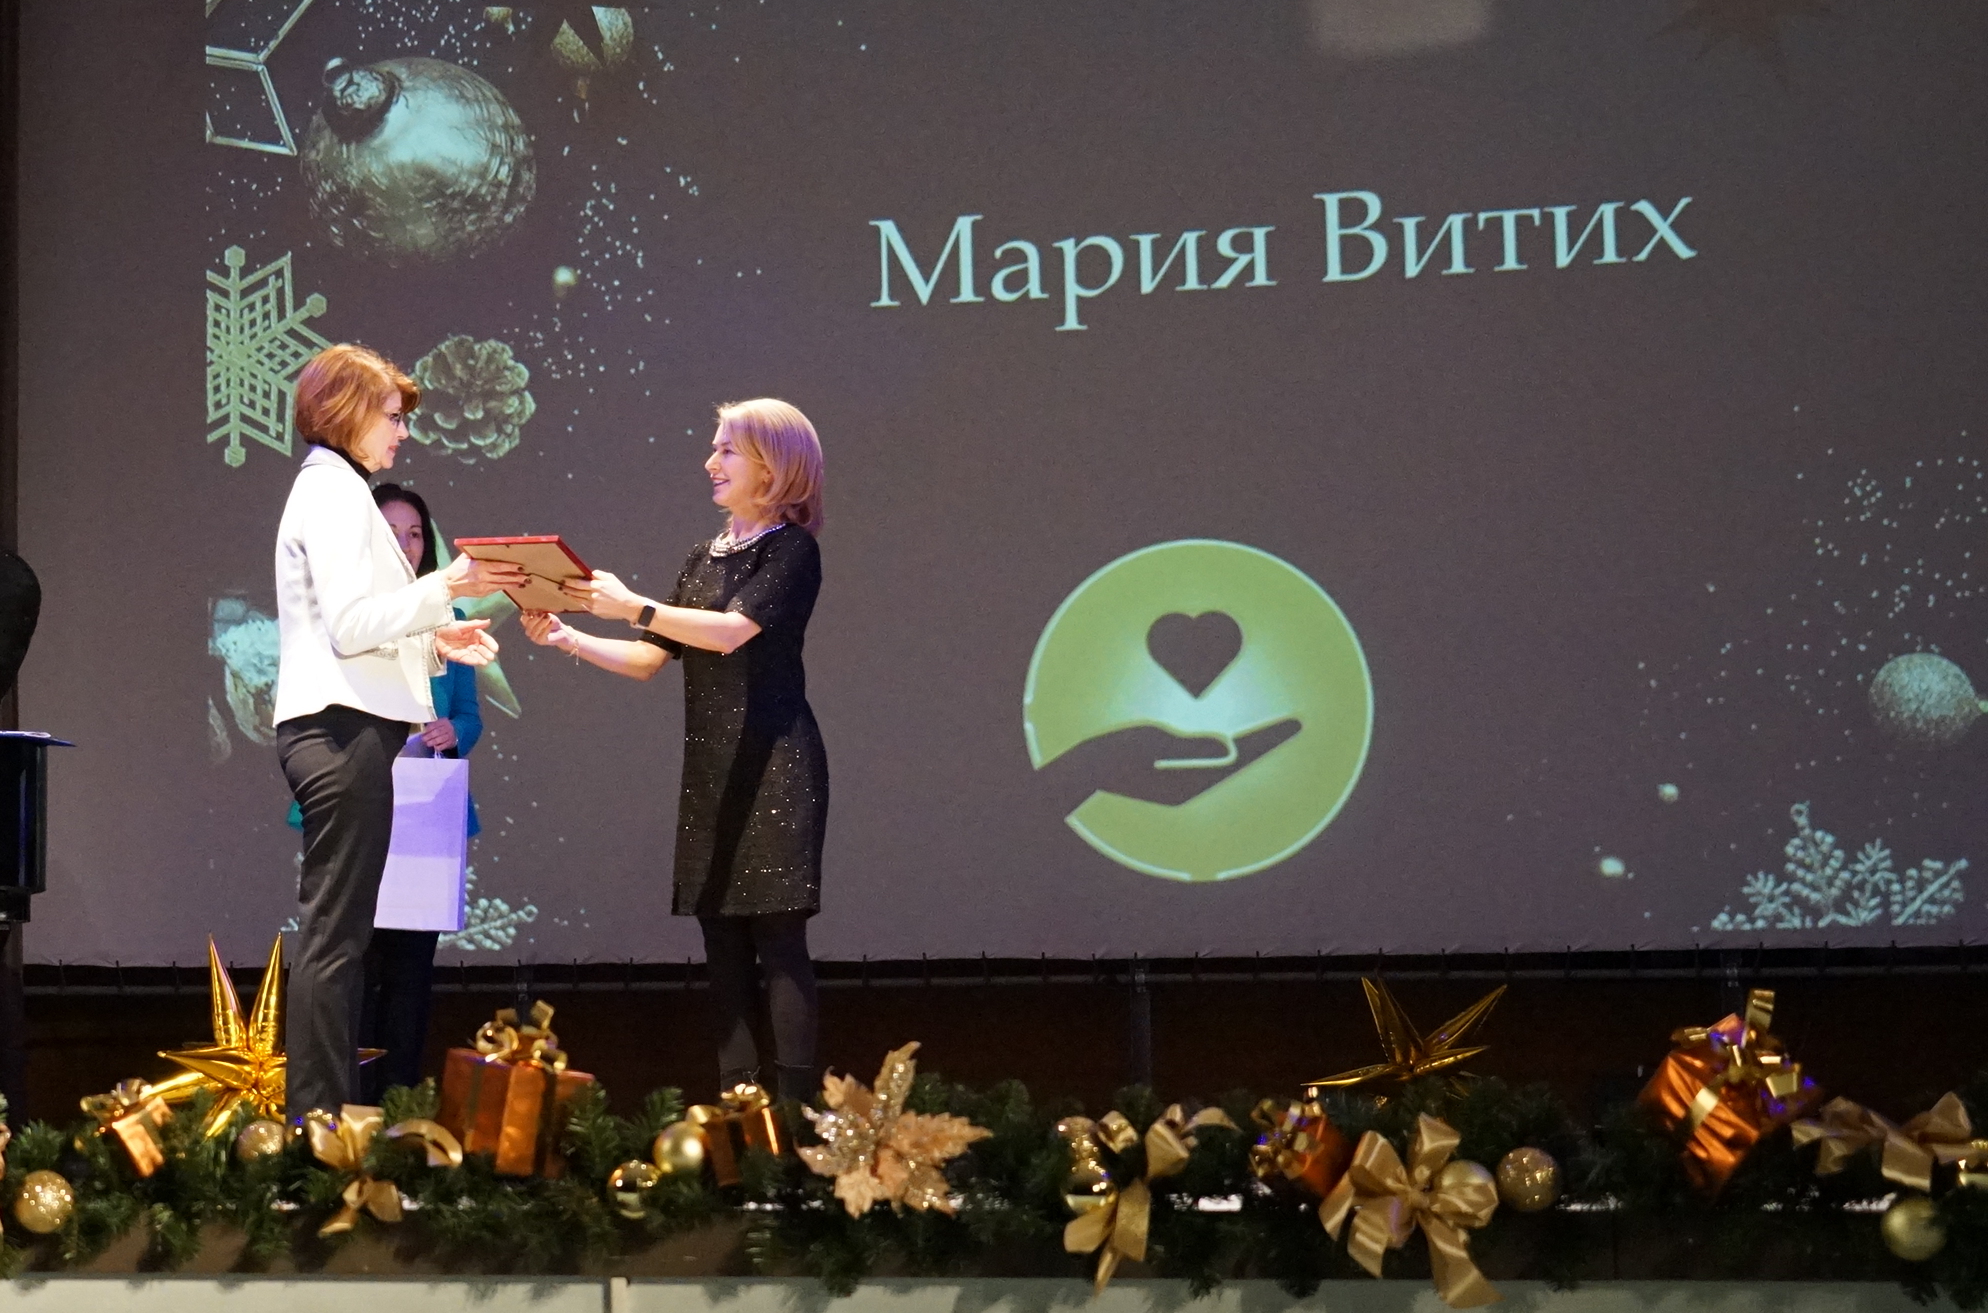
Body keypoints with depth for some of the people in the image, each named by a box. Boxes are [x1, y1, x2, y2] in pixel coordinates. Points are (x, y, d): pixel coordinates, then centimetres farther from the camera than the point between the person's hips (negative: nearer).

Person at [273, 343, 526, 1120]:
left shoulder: (332, 489, 22)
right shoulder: (335, 490, -8)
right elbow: (351, 624, -17)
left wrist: (435, 642, 14)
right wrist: (445, 586, -15)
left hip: (336, 727, 10)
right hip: (343, 727, -10)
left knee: (335, 932, 9)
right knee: (335, 933, -10)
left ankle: (323, 1114, 10)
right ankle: (320, 1118, -9)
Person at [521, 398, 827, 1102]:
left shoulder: (791, 548, -4)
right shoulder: (707, 556, 18)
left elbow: (732, 630, -19)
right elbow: (649, 659, 17)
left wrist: (635, 607, -28)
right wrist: (569, 639, 3)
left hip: (774, 760, -7)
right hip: (710, 767, 7)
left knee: (777, 932, -11)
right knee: (722, 936, 4)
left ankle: (796, 1108, -13)